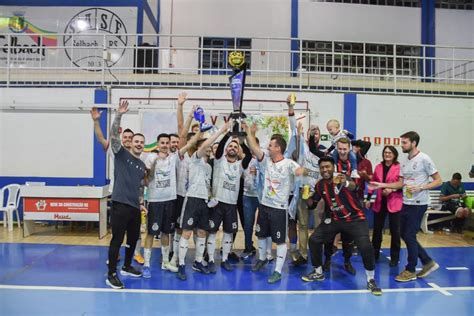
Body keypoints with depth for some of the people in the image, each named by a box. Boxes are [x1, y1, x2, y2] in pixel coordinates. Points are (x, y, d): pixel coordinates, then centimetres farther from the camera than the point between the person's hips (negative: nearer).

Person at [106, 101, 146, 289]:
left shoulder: (142, 166, 16)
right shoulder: (121, 154, 0)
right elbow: (113, 135, -14)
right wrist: (119, 115, -24)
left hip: (135, 207, 7)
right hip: (120, 204, -7)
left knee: (133, 239, 15)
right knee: (117, 240, -3)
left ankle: (127, 267, 34)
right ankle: (111, 275, 8)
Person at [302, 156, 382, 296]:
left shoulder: (342, 178, -22)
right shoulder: (320, 185, -5)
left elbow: (353, 186, -47)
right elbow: (312, 203, 7)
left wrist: (345, 183, -72)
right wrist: (307, 197, -17)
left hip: (355, 219, -5)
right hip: (334, 219, 5)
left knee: (366, 247, -21)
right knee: (314, 240, 0)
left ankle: (371, 281, 4)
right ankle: (318, 272, 22)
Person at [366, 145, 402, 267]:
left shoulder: (399, 167, -9)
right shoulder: (378, 167, 8)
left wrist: (392, 189, -22)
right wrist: (368, 199, 11)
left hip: (394, 203, -5)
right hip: (380, 203, 5)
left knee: (394, 230, 5)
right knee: (377, 229, 12)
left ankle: (394, 258, 19)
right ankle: (374, 254, 26)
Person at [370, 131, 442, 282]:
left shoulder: (424, 159, -11)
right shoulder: (404, 162, 11)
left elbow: (438, 181, -10)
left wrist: (419, 188, -22)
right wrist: (381, 185, 5)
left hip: (418, 204, -8)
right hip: (406, 203, 8)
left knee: (410, 236, -3)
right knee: (404, 234, 11)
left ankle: (410, 271, 13)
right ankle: (428, 262, 26)